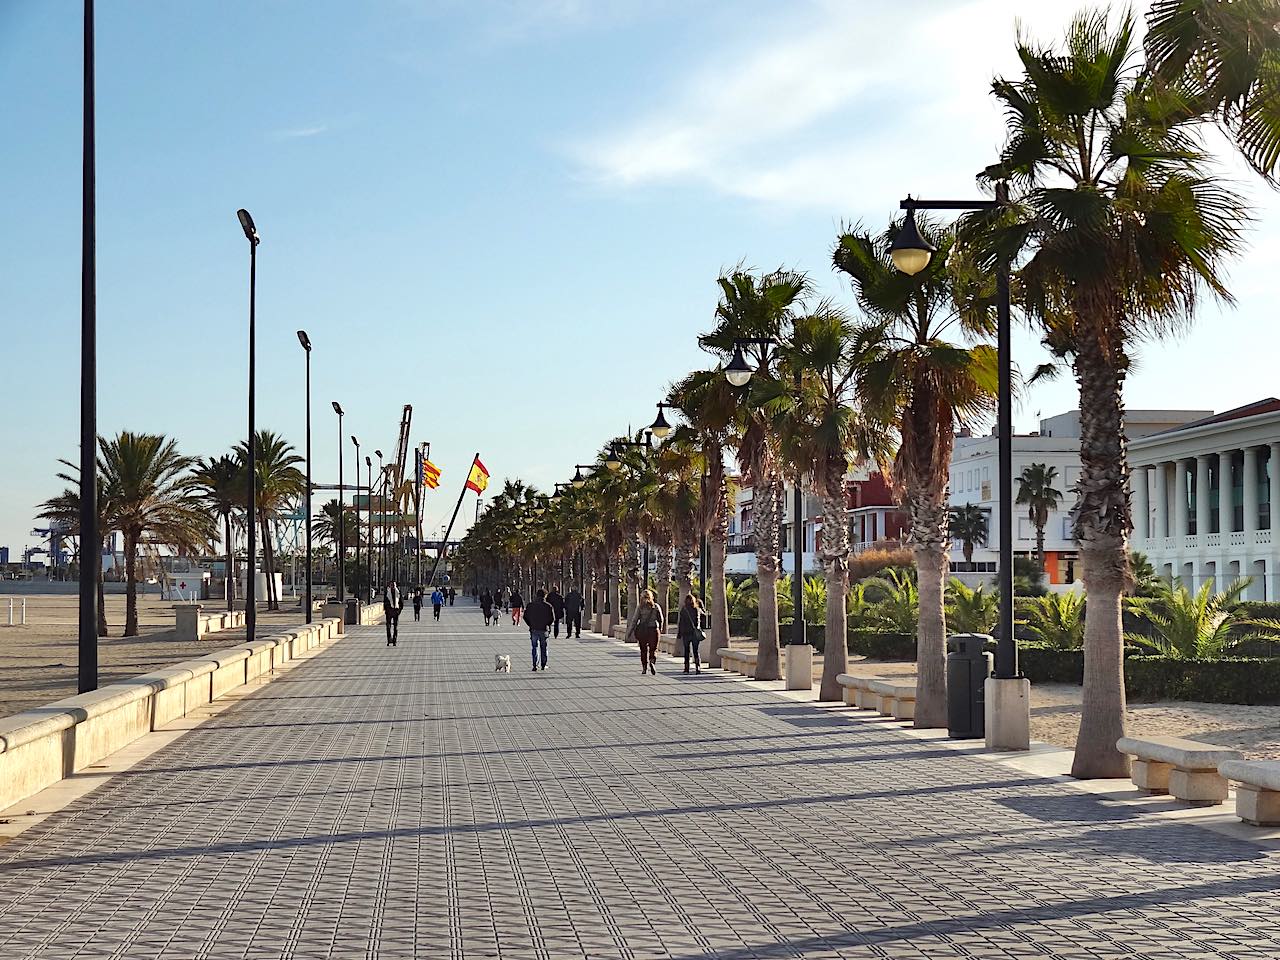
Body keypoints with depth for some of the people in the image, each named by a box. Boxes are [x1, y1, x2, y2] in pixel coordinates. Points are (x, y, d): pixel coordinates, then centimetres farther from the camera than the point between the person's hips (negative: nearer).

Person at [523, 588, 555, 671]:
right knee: (543, 648, 12)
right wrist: (547, 624, 9)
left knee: (534, 648, 4)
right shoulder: (548, 606, -6)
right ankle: (544, 665, 17)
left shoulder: (531, 605, 0)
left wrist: (530, 625, 11)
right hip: (543, 630, -1)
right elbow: (552, 618, -7)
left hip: (533, 629, 1)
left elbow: (525, 616, 1)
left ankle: (535, 666, -7)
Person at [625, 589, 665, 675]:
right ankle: (652, 662, -24)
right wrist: (660, 630, 21)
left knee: (643, 649, 13)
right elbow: (661, 620, 6)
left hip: (642, 630, 0)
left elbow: (635, 620, -6)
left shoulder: (640, 607, -3)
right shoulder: (656, 606, 1)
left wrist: (630, 632, -1)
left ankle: (644, 668, 14)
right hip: (653, 630, 0)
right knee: (653, 649, 4)